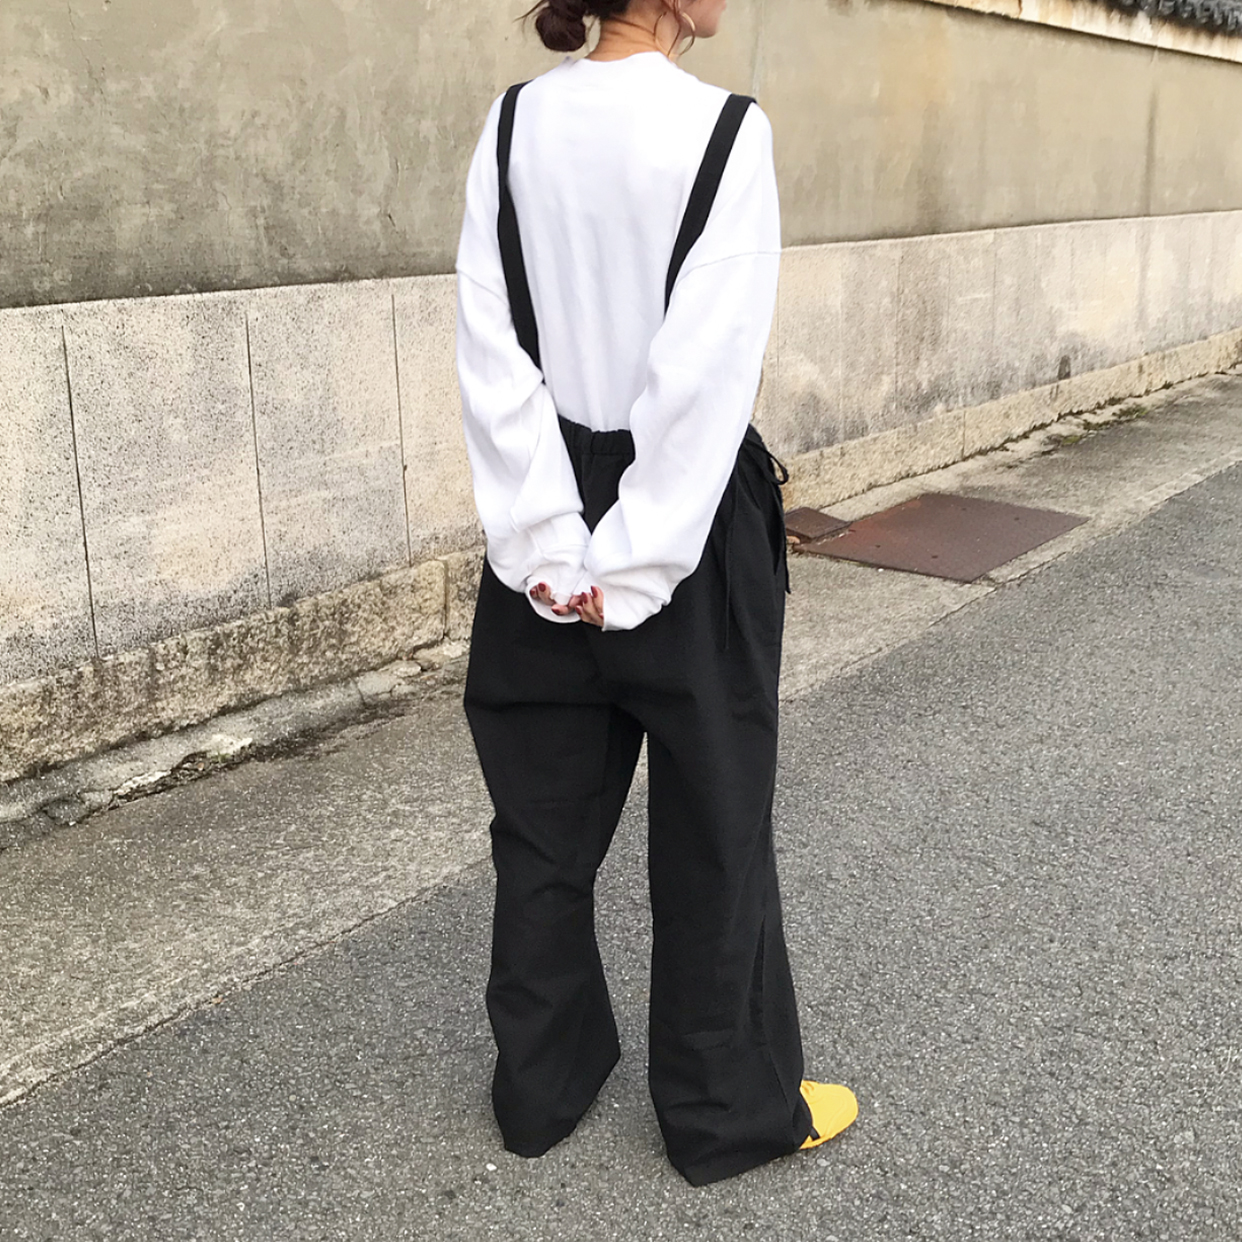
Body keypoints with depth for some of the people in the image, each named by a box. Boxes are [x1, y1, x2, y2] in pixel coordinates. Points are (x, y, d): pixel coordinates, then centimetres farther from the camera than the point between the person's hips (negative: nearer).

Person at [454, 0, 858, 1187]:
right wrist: (634, 570, -14)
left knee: (546, 817, 16)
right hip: (690, 520, -4)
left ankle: (541, 1082, 32)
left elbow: (493, 349, -5)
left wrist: (549, 543, -7)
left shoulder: (513, 122, 0)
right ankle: (728, 1109, 27)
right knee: (710, 823, 10)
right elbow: (708, 373, -19)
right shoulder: (726, 130, -13)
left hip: (556, 517, 5)